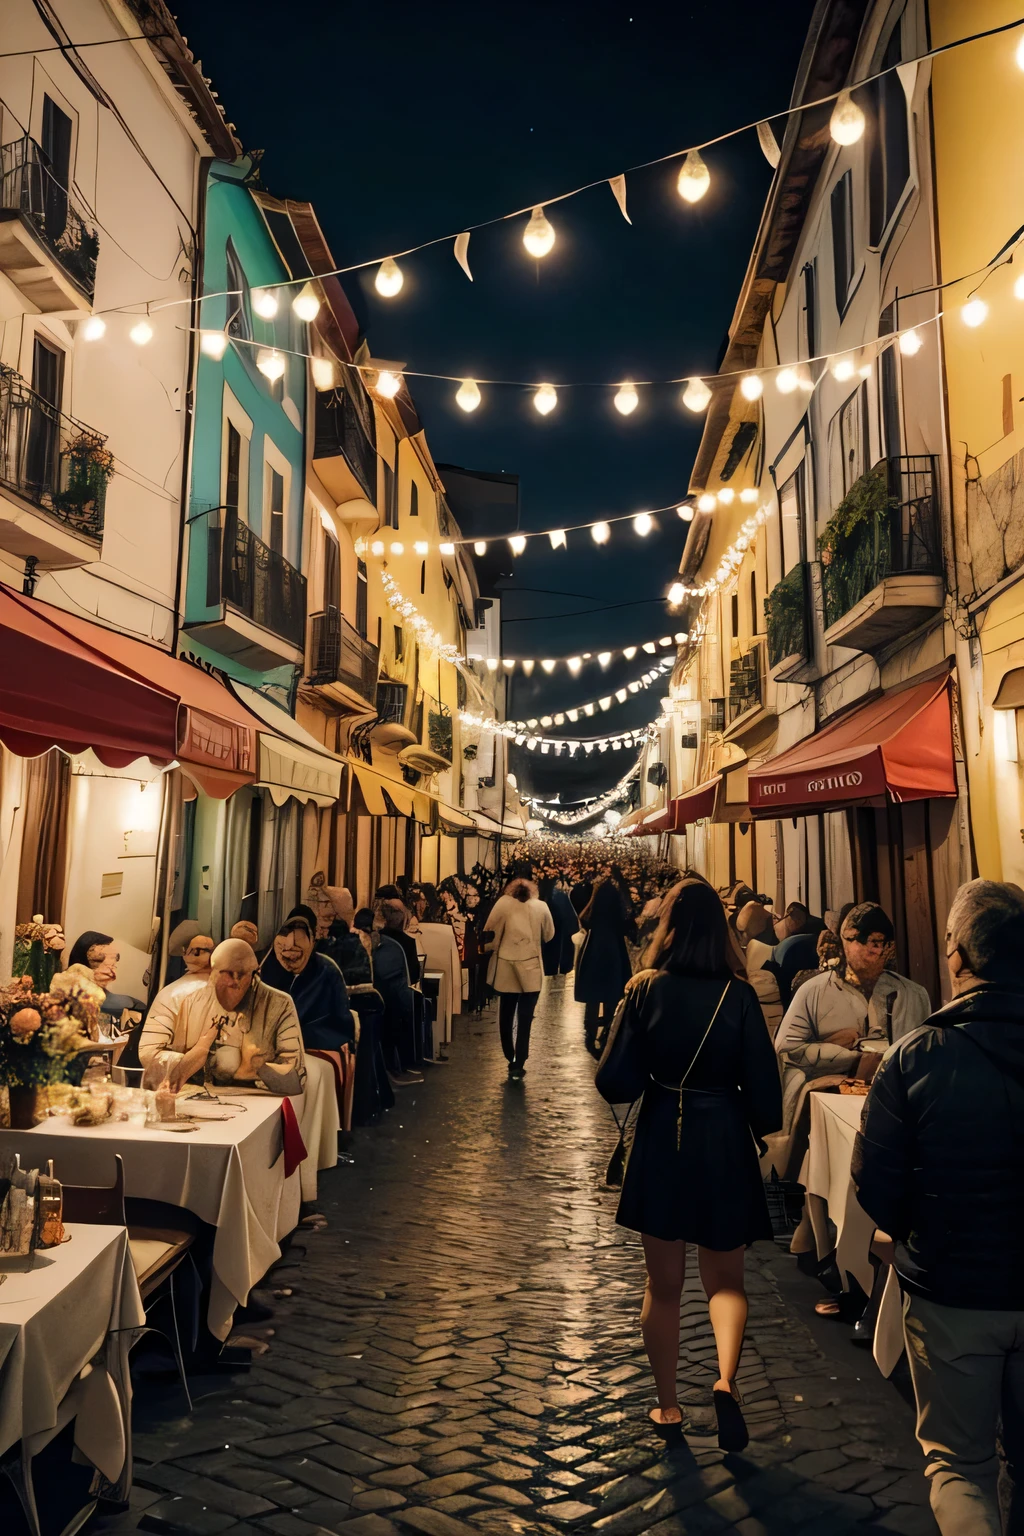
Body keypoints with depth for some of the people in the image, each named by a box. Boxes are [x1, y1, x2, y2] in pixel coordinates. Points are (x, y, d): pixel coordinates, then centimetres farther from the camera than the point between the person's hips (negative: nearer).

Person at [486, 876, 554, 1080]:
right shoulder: (541, 906, 1)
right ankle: (518, 1066, -3)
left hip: (505, 968, 1)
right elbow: (549, 935, 8)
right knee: (524, 1019, 2)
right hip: (531, 969, 0)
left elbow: (489, 930, -4)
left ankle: (511, 1061, 25)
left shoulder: (503, 903, -2)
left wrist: (494, 947, 13)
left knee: (506, 1016, 15)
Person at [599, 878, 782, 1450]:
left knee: (664, 1285, 17)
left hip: (660, 1145, 1)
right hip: (724, 1146, -1)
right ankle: (726, 1379, -6)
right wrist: (758, 1128, 11)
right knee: (726, 1280, 17)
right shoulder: (739, 996, -12)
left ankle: (668, 1404, 28)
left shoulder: (646, 992, -10)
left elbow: (614, 1080, -9)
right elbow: (763, 1086, -9)